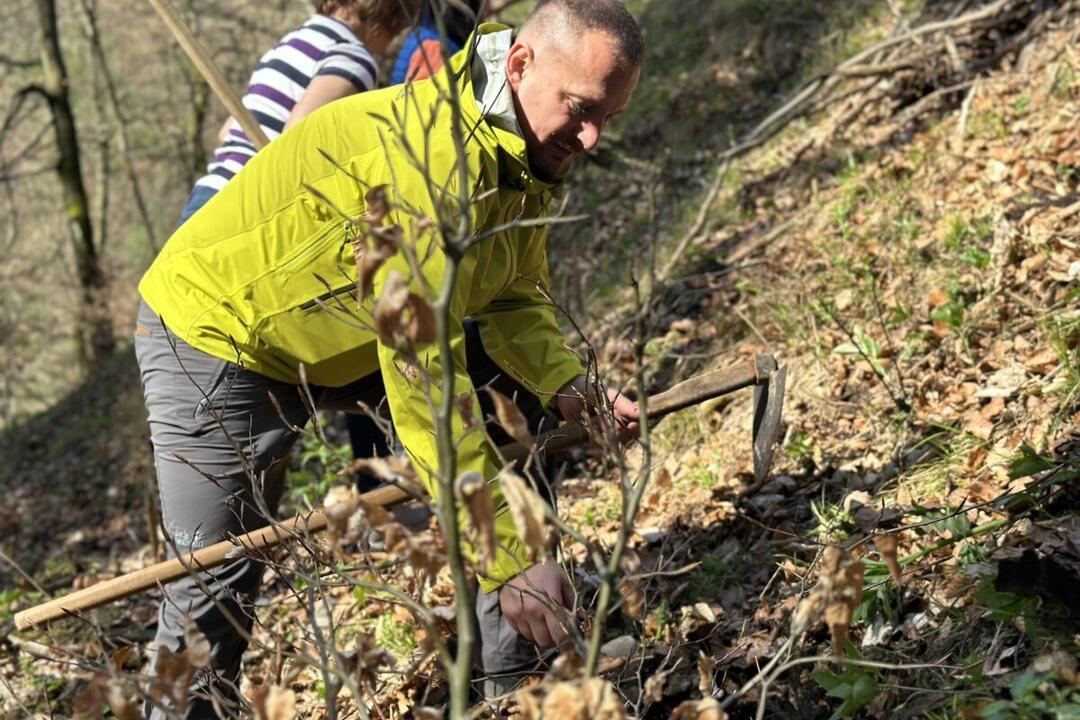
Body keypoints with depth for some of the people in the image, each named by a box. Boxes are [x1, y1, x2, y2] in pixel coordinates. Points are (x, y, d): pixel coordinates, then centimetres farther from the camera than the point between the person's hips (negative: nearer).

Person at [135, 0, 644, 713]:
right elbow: (423, 374, -39)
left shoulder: (531, 154, -7)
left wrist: (568, 385, -20)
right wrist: (508, 559, -39)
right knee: (219, 580, -5)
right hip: (217, 328, -8)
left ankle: (517, 680, 11)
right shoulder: (435, 154, -37)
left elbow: (514, 300, 3)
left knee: (492, 448, 1)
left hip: (351, 337, 9)